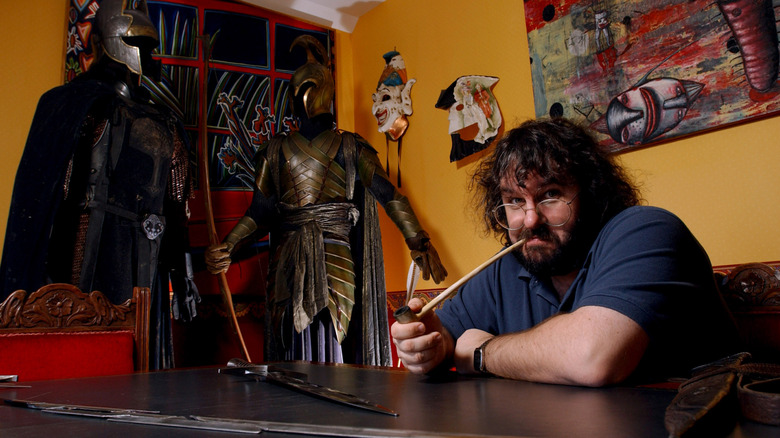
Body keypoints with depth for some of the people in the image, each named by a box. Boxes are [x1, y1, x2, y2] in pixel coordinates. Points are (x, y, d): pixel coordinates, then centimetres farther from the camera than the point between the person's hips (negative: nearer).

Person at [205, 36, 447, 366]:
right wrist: (226, 247, -5)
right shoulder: (277, 150, 12)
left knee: (333, 356, -4)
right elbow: (259, 212, 10)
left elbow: (388, 195, -4)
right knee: (293, 358, 3)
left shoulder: (349, 147, 5)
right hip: (288, 269, 2)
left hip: (335, 264, -2)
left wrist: (419, 243, -15)